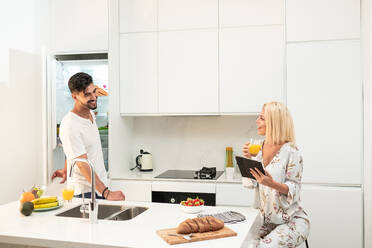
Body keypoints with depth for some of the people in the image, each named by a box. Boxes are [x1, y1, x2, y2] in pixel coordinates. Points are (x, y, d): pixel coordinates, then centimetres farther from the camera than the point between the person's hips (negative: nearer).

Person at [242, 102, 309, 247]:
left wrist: (272, 184, -31)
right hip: (267, 220, 5)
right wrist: (248, 159, -6)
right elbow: (251, 184, 8)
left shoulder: (290, 151, -14)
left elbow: (294, 189, -13)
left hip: (292, 220, -5)